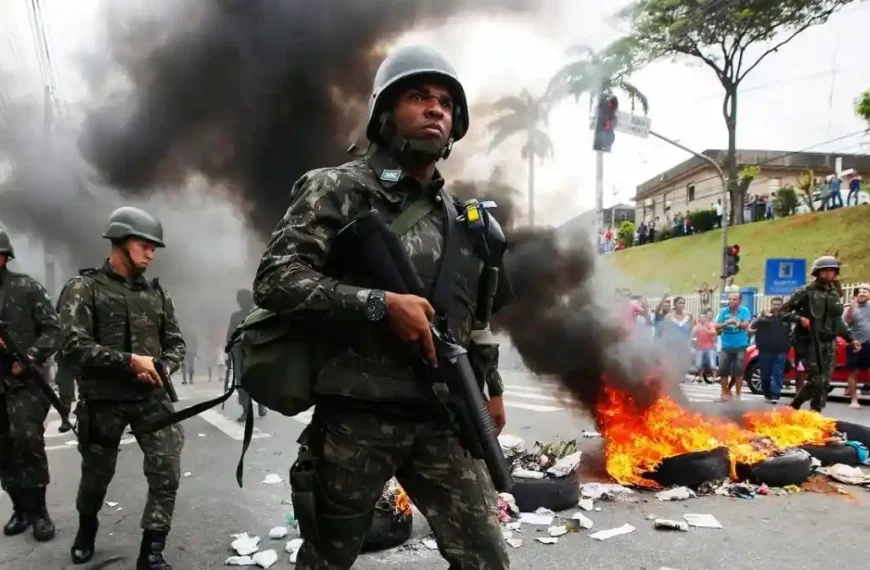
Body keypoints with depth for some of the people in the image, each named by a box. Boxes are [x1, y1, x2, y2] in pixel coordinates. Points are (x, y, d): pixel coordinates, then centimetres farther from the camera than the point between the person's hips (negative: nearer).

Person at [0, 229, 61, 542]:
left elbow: (52, 330, -5)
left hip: (25, 381, -4)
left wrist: (30, 357, -17)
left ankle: (38, 510, -2)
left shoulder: (27, 288, -3)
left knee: (27, 439, -14)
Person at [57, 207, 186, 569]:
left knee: (167, 472, -7)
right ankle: (86, 529, 48)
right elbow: (74, 346, -16)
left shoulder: (157, 293, 9)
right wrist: (130, 360, -20)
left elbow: (176, 343, 11)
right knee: (97, 475, 16)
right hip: (103, 400, -3)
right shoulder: (85, 288, -5)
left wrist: (161, 368, -9)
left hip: (152, 397, 3)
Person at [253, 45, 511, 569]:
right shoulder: (339, 189, -4)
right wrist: (380, 304, -21)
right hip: (357, 417, -4)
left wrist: (491, 384, 20)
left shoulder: (459, 215, 14)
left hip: (442, 419, 5)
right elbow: (274, 281, -15)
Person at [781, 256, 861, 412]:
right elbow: (784, 311, -5)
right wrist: (799, 318, -20)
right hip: (810, 343, -7)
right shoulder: (805, 292, -5)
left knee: (823, 381, 6)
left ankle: (793, 407, 20)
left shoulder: (834, 294, 15)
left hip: (828, 343, 7)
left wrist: (850, 338, 19)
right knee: (818, 380, -11)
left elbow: (838, 320, 24)